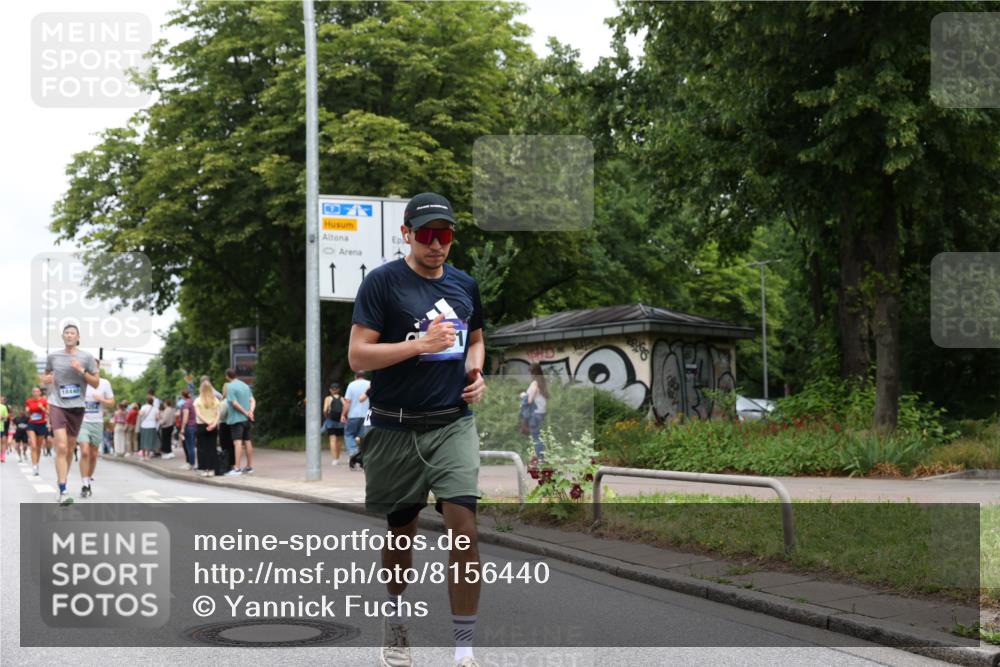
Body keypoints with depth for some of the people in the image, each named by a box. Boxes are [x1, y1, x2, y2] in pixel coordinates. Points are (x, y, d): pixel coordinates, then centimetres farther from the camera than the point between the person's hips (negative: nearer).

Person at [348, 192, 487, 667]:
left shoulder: (464, 284, 8)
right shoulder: (381, 282, -7)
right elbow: (357, 356, -11)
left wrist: (476, 370, 4)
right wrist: (420, 345, -21)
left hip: (453, 425, 2)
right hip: (396, 430, -2)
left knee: (464, 529, -12)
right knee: (401, 533, 13)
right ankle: (395, 622, 39)